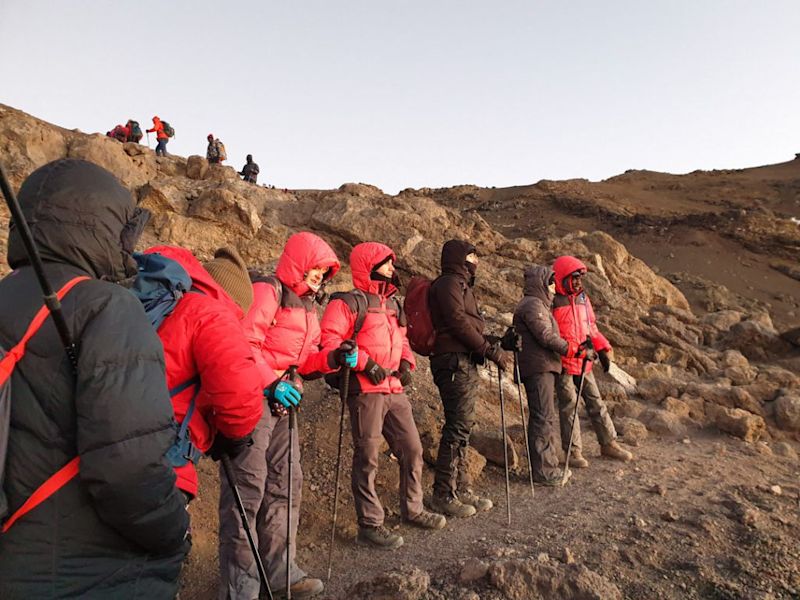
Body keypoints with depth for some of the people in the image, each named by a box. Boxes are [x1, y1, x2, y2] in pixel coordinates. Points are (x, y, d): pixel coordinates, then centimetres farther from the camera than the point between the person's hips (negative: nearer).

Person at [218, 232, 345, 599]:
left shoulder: (308, 308, 16)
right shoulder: (268, 291, -11)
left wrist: (332, 359, -1)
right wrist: (271, 383, -25)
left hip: (282, 401, 10)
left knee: (285, 482, 14)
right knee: (248, 486, -5)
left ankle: (278, 569, 29)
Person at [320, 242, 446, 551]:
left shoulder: (393, 304, 19)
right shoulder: (348, 302, -7)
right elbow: (329, 341, -17)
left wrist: (406, 362, 7)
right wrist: (365, 362, -20)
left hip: (395, 390, 8)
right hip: (366, 391, -8)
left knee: (412, 449, 14)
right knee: (367, 458, 0)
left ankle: (413, 509, 32)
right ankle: (370, 525, 12)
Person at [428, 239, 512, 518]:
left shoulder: (460, 285, 24)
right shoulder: (449, 282, -6)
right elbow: (458, 323, -16)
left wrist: (492, 345, 9)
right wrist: (492, 351, -13)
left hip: (465, 365, 10)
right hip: (455, 362, -10)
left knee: (461, 428, 12)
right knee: (458, 428, -8)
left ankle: (462, 490, 20)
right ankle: (443, 495, -1)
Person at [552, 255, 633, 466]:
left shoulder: (583, 298, 12)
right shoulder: (552, 302, -11)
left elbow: (591, 327, 19)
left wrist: (603, 348, 12)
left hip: (584, 363, 7)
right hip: (563, 363, -7)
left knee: (596, 402, 14)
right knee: (569, 406, 0)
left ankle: (608, 443, 26)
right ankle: (573, 451, 9)